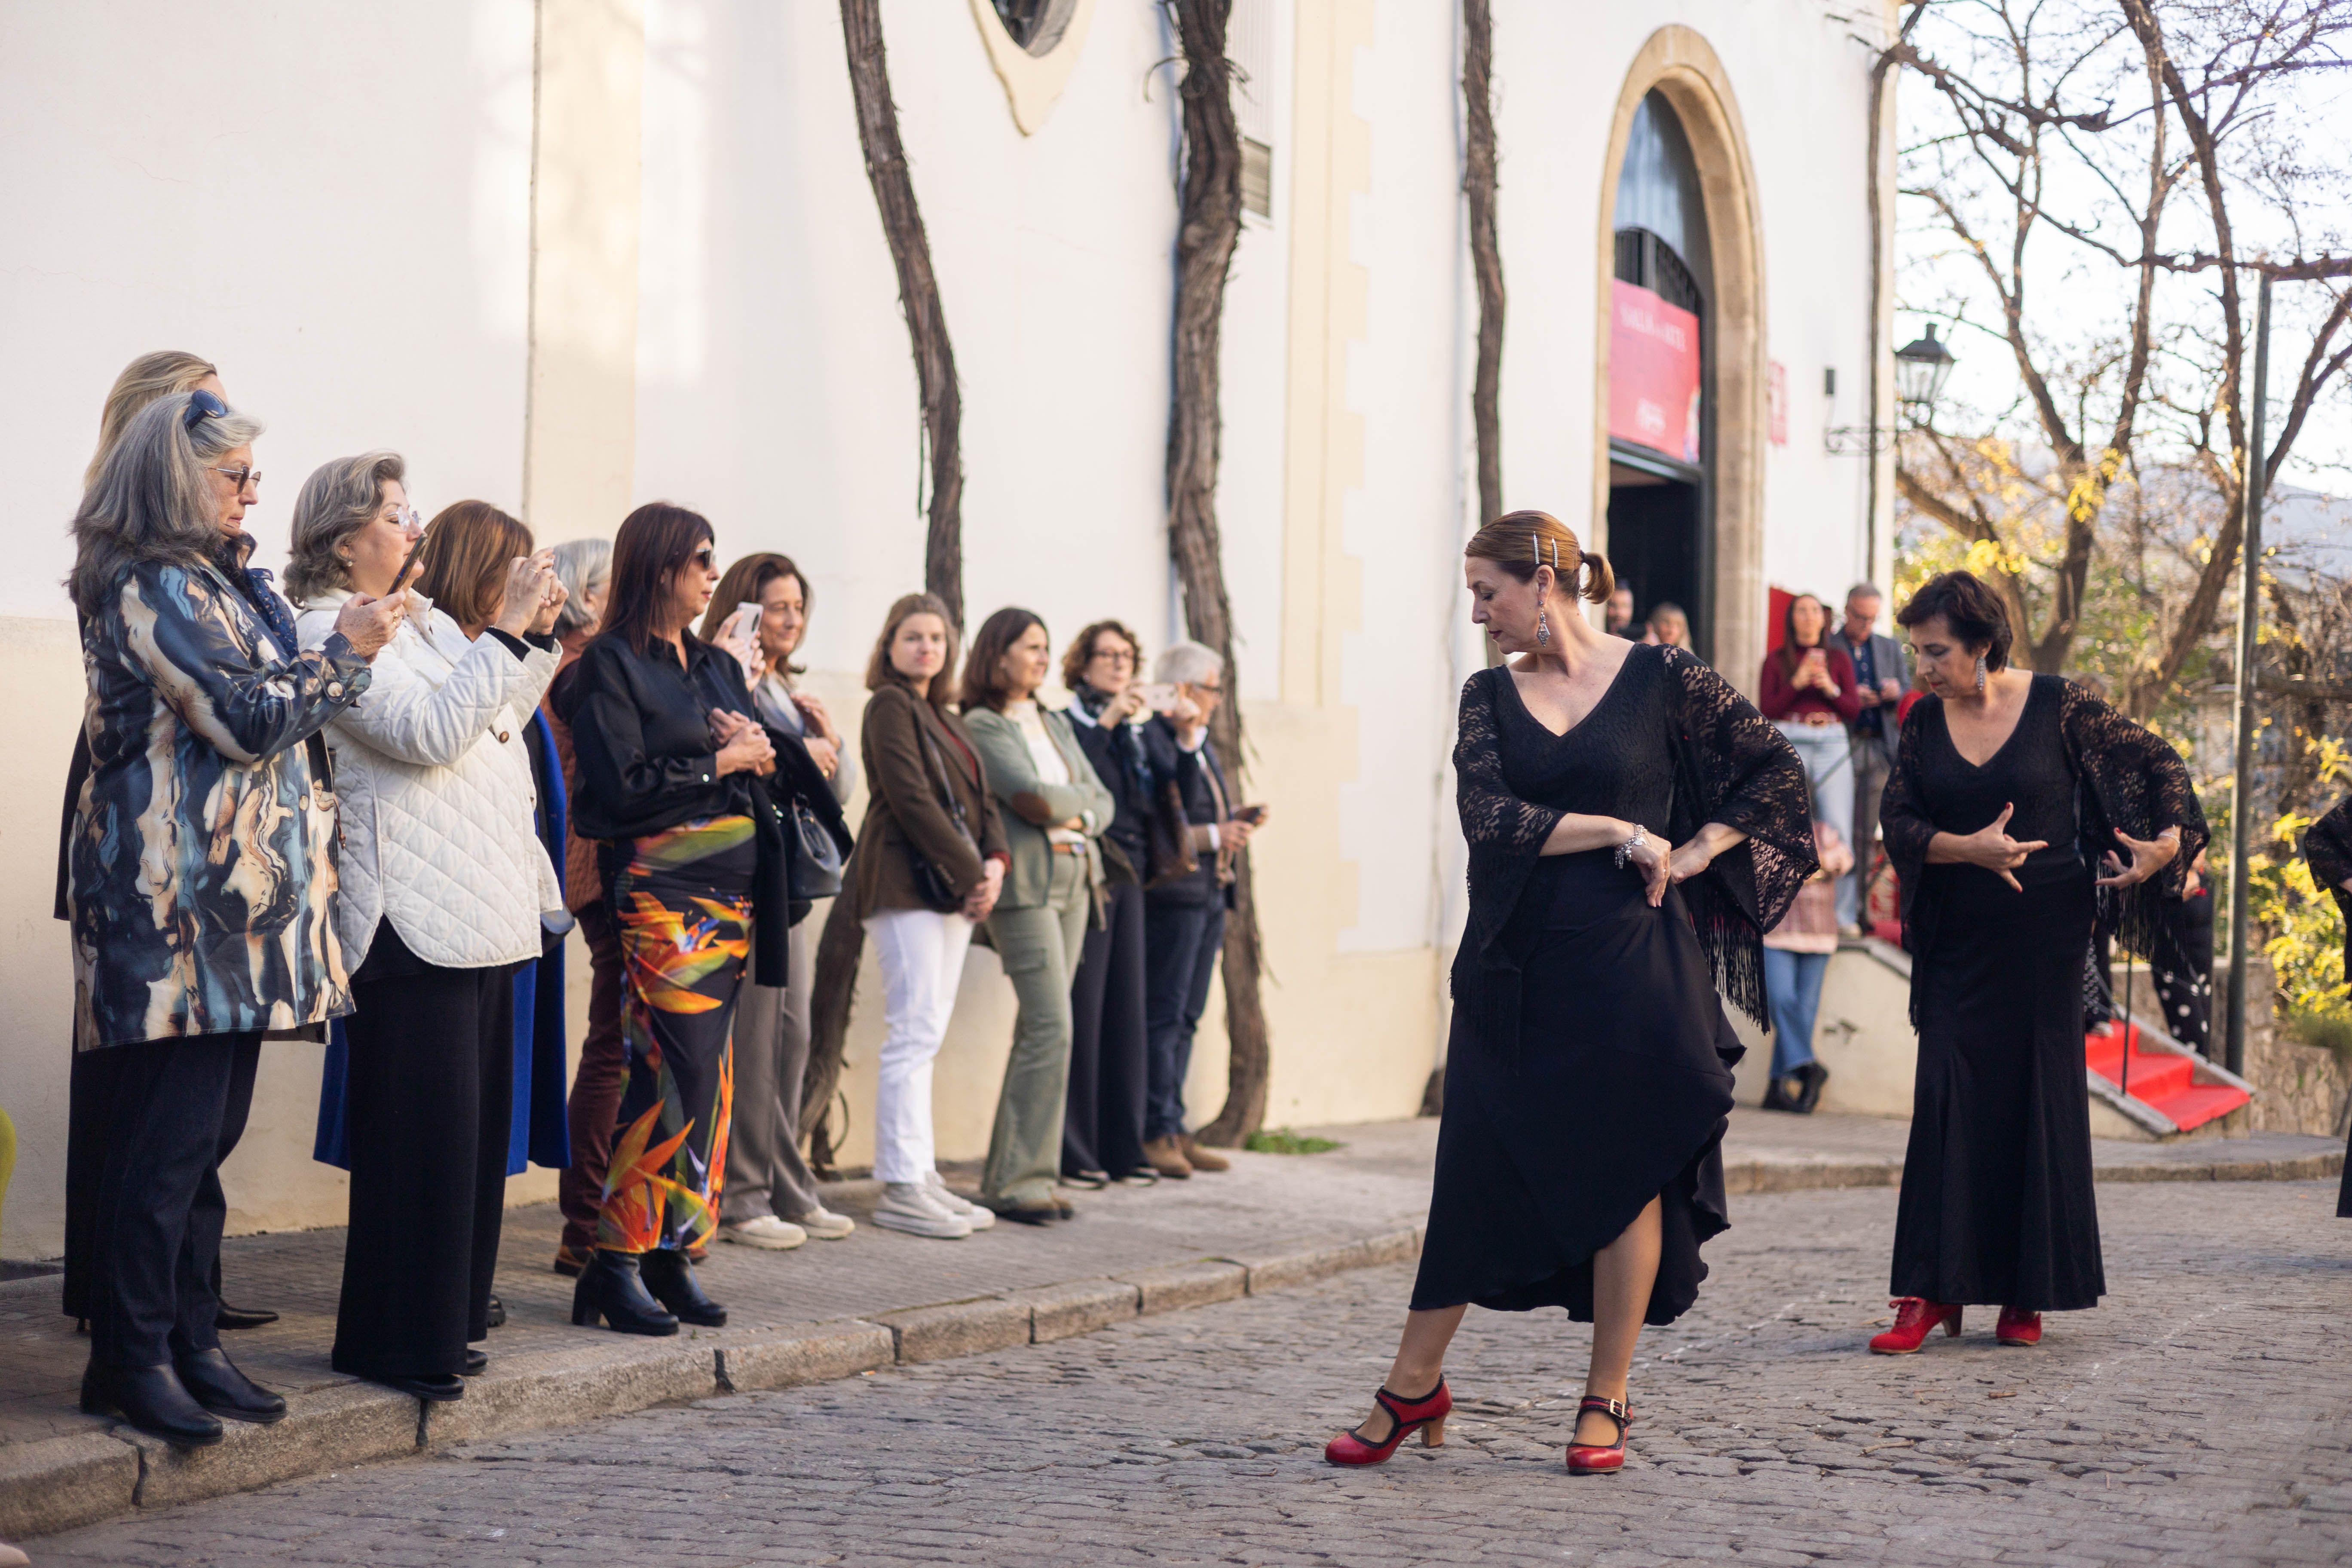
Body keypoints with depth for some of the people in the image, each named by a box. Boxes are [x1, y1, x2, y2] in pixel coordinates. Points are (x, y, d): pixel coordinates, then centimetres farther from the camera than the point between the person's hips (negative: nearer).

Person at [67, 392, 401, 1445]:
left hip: (234, 901, 10)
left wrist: (343, 650, 13)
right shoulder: (151, 587, -11)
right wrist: (346, 650, -4)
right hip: (179, 897, -10)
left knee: (202, 1133, 11)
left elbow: (259, 706, 25)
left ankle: (190, 1341, 16)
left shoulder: (210, 581, 20)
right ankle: (132, 1360, -1)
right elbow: (247, 717, -15)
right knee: (170, 1135, -7)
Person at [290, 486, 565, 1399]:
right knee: (421, 1127, -7)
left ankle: (447, 1318, 20)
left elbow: (497, 721, 28)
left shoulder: (428, 619, 18)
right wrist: (505, 633, -17)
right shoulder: (328, 632, -9)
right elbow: (428, 732, -19)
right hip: (413, 918, -9)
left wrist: (537, 638, 15)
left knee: (471, 1122, 12)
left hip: (481, 907, 9)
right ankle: (393, 1340, 0)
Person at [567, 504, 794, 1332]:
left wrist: (757, 752, -3)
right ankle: (616, 1262, -8)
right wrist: (722, 763, -8)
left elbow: (765, 768, 19)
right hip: (661, 888, -7)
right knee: (680, 1068, -13)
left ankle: (670, 1254, 9)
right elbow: (622, 788, -13)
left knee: (705, 1070, 5)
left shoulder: (719, 666, 18)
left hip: (734, 890, 7)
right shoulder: (612, 664, -4)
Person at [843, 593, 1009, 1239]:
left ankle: (921, 1176, 11)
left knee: (926, 1034, 8)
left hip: (951, 889, 9)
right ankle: (900, 1190, -10)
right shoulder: (890, 707, -6)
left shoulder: (945, 719, 21)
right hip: (905, 883, -9)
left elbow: (978, 799, 18)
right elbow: (912, 800, -15)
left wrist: (995, 861, -1)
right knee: (914, 1033, -11)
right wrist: (971, 873, -15)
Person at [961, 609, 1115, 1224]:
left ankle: (1011, 1174, 11)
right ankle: (1019, 1180, -9)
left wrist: (1077, 815, -6)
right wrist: (1081, 797, 2)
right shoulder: (982, 726, -5)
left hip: (1075, 880, 8)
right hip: (1024, 885, -8)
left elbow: (1103, 803, 16)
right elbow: (1032, 796, -16)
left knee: (1039, 1031, 7)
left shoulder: (1055, 725, 19)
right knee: (1051, 1028, -14)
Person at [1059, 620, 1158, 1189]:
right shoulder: (1068, 725, -1)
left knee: (1125, 1011, 7)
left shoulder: (1134, 732, 18)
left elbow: (1151, 801, 12)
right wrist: (1106, 722, -19)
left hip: (1127, 880, 6)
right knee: (1080, 1012, -7)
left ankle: (1122, 1147, 12)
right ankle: (1072, 1152, -3)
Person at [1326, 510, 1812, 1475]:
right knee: (1475, 1169, 5)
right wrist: (1623, 832, -12)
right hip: (1515, 968, 3)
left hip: (1631, 965, -2)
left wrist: (1697, 853, -4)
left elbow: (1777, 770, 4)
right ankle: (1412, 1387, 14)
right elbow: (1489, 818, -9)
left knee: (1627, 1175, 2)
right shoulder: (1489, 696, 6)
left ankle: (1605, 1403, 13)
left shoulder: (1662, 680, -1)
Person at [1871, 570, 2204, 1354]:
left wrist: (2168, 840, -13)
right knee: (1946, 1101, -5)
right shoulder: (1925, 722, 3)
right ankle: (1933, 1291, -5)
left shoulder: (2058, 707, -5)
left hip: (2044, 936, -2)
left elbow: (2159, 762, 2)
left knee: (2040, 1098, 1)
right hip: (1958, 942, 2)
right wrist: (1971, 848, -17)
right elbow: (1899, 824, -1)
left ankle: (2028, 1294, 10)